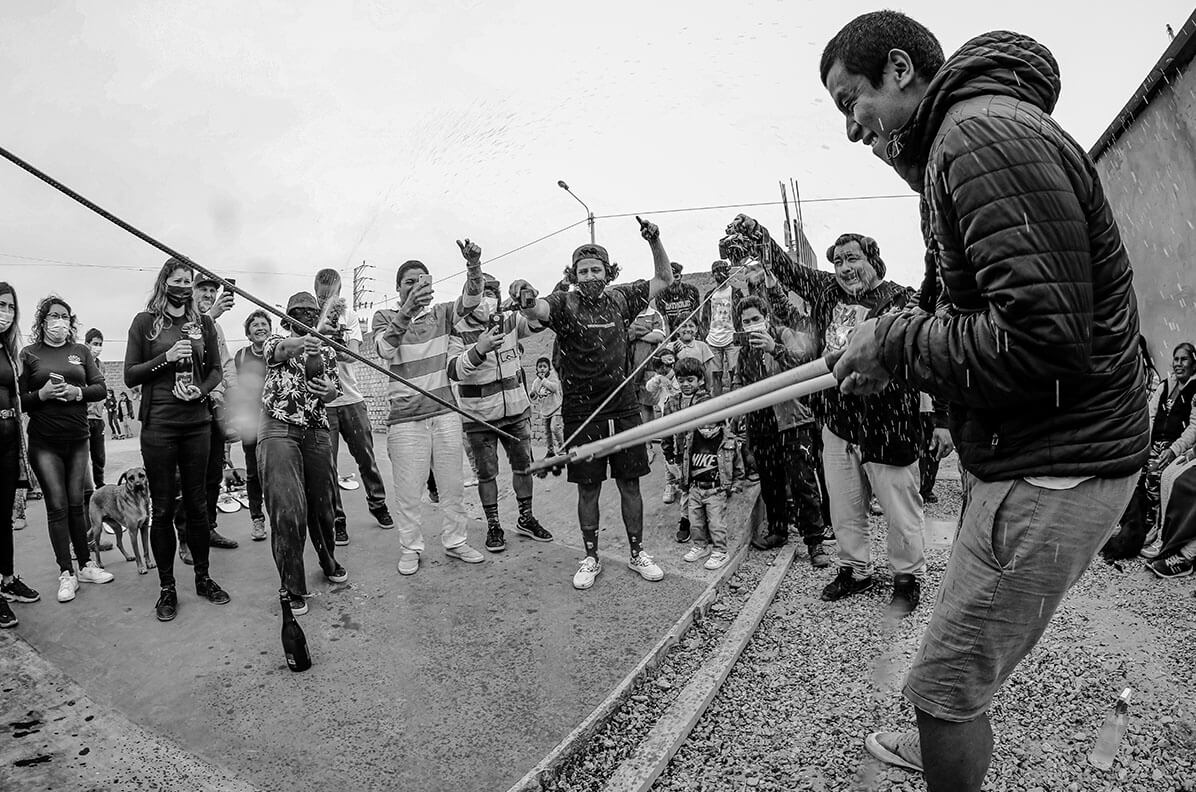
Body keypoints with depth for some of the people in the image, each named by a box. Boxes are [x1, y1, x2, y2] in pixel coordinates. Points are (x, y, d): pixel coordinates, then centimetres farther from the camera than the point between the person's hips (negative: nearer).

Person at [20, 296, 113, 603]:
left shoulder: (81, 351, 10)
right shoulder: (28, 353, 3)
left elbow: (100, 388, 5)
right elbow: (18, 399, 0)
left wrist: (77, 392, -14)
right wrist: (42, 394, -18)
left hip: (78, 439, 2)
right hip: (44, 442, -2)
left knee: (76, 503, 7)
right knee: (57, 506, -2)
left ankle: (86, 565, 16)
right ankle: (66, 574, 5)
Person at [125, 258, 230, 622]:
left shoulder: (203, 322, 8)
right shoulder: (145, 321, 2)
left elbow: (215, 369, 12)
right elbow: (130, 376, -1)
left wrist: (201, 390, -8)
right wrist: (167, 358, -14)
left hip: (197, 421, 2)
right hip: (158, 424, -2)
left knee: (197, 503, 10)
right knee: (162, 508, 4)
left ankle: (203, 577, 23)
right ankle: (167, 588, 16)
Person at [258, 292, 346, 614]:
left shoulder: (327, 351, 17)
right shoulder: (278, 342, 5)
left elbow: (335, 389, 15)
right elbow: (273, 350, -20)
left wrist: (331, 391, -11)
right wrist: (295, 344, -44)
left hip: (316, 431, 4)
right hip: (279, 429, -4)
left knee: (322, 504, 11)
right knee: (287, 510, -12)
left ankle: (329, 563, 37)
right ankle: (294, 589, 0)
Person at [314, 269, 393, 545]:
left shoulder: (349, 313, 5)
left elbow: (352, 354, -8)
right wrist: (324, 321, -30)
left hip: (350, 397, 2)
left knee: (366, 455, 10)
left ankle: (377, 504, 31)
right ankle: (336, 519, 11)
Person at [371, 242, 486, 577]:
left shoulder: (441, 313, 10)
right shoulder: (384, 318, 3)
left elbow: (471, 301, -9)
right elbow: (385, 349, -18)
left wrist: (474, 267, -29)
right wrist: (406, 311, -34)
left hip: (445, 413, 3)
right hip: (406, 418, -2)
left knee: (452, 485, 10)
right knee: (408, 490, 2)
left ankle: (455, 541, 24)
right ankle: (410, 548, 17)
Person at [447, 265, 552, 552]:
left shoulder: (509, 321, -1)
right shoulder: (458, 331, -11)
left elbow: (538, 322, -14)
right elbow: (453, 371, -24)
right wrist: (479, 350, -40)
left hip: (517, 411, 4)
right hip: (479, 418, -3)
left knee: (523, 465, 13)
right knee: (487, 473, 6)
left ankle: (526, 519, 30)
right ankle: (493, 526, 22)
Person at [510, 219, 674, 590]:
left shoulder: (620, 298, 4)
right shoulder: (564, 303, -6)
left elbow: (664, 279, 13)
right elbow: (537, 309, -28)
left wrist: (655, 242, -2)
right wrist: (524, 297, -51)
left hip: (623, 408, 2)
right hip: (582, 413, -2)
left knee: (629, 483, 9)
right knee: (588, 488, 7)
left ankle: (637, 553, 25)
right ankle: (590, 558, 23)